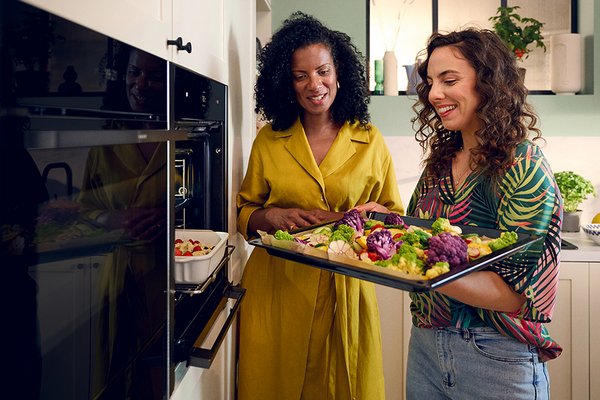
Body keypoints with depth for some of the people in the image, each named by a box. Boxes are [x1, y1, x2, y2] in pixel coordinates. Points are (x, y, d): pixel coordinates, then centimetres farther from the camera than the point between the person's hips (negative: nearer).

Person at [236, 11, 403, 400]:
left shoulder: (369, 141, 2)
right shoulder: (268, 141, 3)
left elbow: (395, 215, 7)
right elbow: (244, 214, 9)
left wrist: (375, 213, -15)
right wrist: (273, 216, -12)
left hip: (345, 292, 0)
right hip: (276, 292, 1)